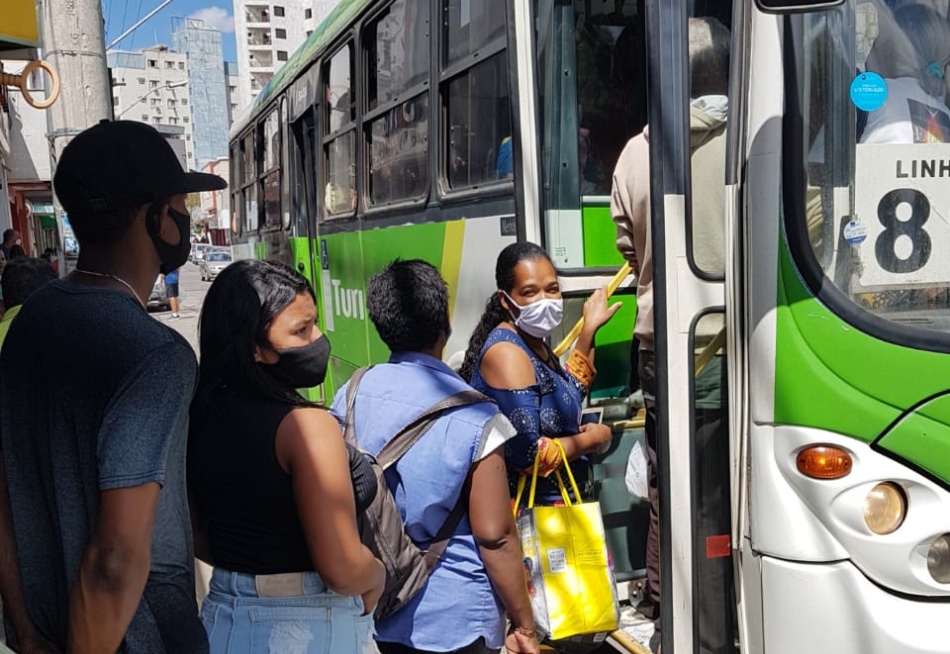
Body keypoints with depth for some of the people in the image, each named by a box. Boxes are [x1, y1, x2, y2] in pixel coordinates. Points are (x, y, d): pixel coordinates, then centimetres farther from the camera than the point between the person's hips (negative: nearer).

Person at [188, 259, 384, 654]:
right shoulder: (305, 425, -23)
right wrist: (378, 576, -5)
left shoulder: (199, 415, -2)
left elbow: (197, 538, 8)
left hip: (227, 619, 6)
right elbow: (342, 570, -24)